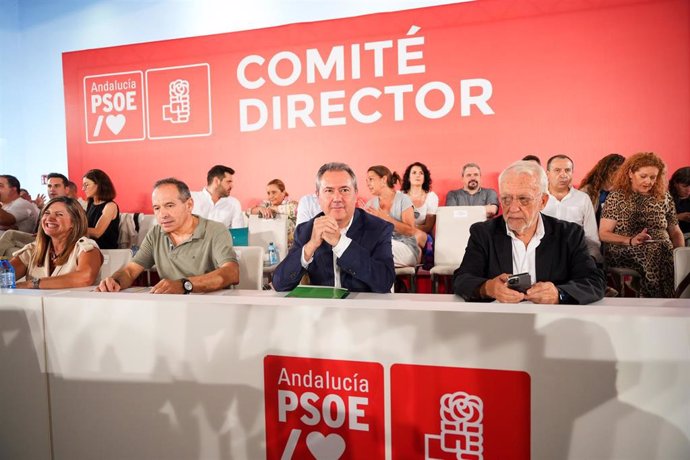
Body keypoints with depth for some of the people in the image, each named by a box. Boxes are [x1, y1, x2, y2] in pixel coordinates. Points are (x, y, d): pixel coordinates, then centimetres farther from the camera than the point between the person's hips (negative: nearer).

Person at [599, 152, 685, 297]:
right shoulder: (617, 197, 6)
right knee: (657, 250, -34)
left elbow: (675, 233, 22)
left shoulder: (664, 197, 17)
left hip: (663, 250, 4)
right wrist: (631, 240, -16)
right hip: (623, 253, -3)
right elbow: (603, 234, -1)